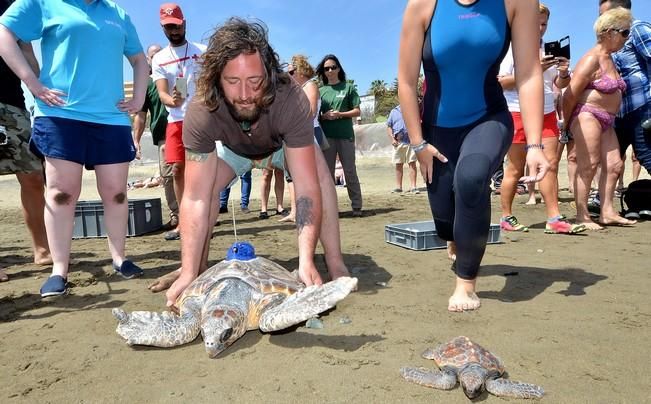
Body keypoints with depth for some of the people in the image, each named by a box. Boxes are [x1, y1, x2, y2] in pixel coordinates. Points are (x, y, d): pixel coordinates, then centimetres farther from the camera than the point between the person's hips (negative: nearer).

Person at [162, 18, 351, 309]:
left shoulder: (291, 100, -42)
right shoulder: (201, 114, -39)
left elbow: (307, 187, -45)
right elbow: (195, 199, -40)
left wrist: (306, 261, -53)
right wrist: (189, 273, -46)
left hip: (283, 143, -1)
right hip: (233, 149, 1)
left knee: (320, 173, -28)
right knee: (205, 185, -22)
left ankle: (336, 263, -18)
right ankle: (198, 268, -3)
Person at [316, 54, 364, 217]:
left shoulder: (348, 87, 7)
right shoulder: (321, 91, 13)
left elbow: (357, 111, 4)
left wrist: (340, 114, -11)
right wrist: (325, 116, -9)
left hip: (345, 135, -2)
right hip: (326, 136, 2)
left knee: (350, 171, -2)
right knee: (327, 172, 4)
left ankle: (356, 206, 3)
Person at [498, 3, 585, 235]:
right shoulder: (512, 49, -1)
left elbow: (560, 84, 19)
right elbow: (501, 81, -13)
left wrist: (564, 73, -4)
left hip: (546, 113, 6)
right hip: (517, 113, -6)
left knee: (551, 164, -2)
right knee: (516, 168, -2)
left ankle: (554, 219, 0)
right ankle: (506, 218, 9)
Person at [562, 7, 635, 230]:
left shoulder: (609, 59, 19)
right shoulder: (592, 59, -11)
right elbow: (570, 95, -15)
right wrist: (567, 124, -8)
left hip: (606, 121, 10)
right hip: (587, 116, -10)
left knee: (614, 165, 6)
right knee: (588, 166, -11)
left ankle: (607, 212, 11)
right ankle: (582, 216, -6)